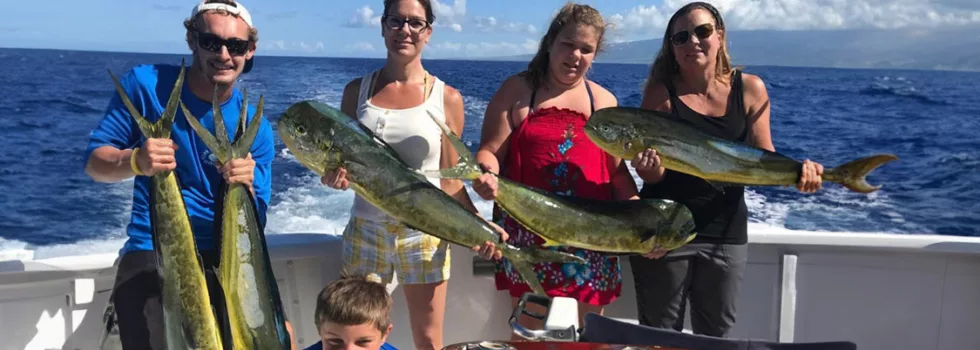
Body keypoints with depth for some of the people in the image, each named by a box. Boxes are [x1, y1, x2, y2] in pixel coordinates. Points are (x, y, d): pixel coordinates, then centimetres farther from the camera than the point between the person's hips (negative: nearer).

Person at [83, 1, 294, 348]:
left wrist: (245, 187, -23)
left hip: (224, 256, 2)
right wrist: (136, 161, -24)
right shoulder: (146, 84, -6)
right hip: (152, 255, -1)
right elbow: (94, 161, -2)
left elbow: (254, 225, -1)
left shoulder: (255, 127, -3)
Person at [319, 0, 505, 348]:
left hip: (425, 234, -1)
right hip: (365, 230, 2)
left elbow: (450, 179, 1)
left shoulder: (447, 98, -2)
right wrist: (335, 174, -12)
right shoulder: (357, 90, 3)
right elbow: (342, 158, 11)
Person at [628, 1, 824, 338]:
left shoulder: (749, 89, -2)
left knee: (717, 334, 16)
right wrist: (648, 166, -32)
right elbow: (653, 176, -9)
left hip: (726, 231, 2)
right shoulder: (661, 92, -9)